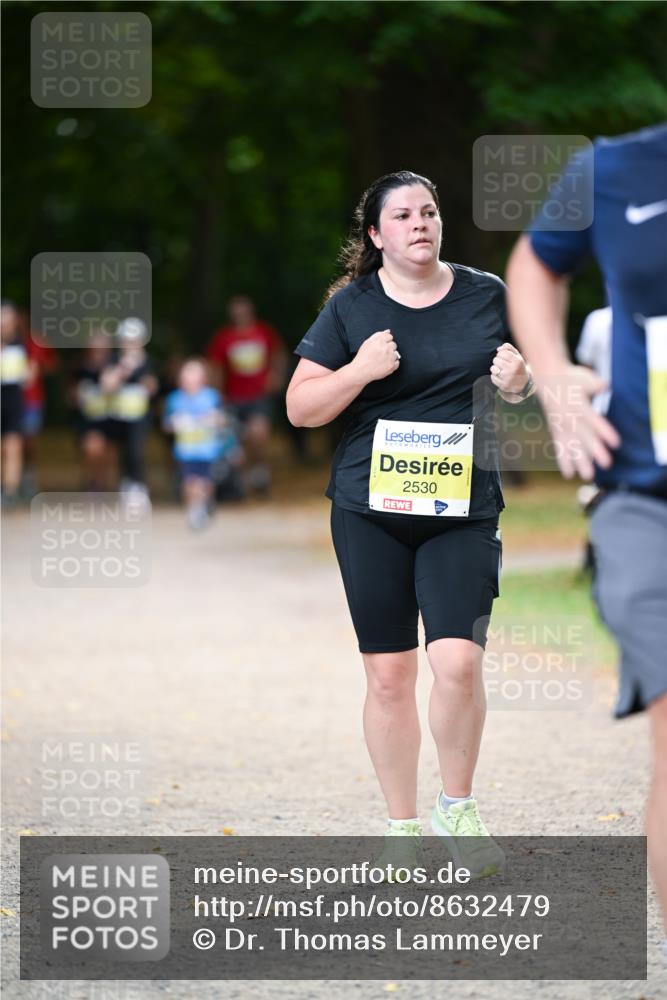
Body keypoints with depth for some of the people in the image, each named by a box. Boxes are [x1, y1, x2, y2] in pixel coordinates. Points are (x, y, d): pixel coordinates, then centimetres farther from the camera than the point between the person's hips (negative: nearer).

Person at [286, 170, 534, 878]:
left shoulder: (487, 295, 7)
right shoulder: (352, 307, 2)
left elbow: (528, 390, 19)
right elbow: (300, 408, 1)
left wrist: (519, 383, -5)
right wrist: (361, 371, -16)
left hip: (464, 509, 0)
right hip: (371, 510, 0)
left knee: (458, 662, -14)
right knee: (389, 674, 4)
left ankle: (457, 809, 8)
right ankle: (402, 828, 17)